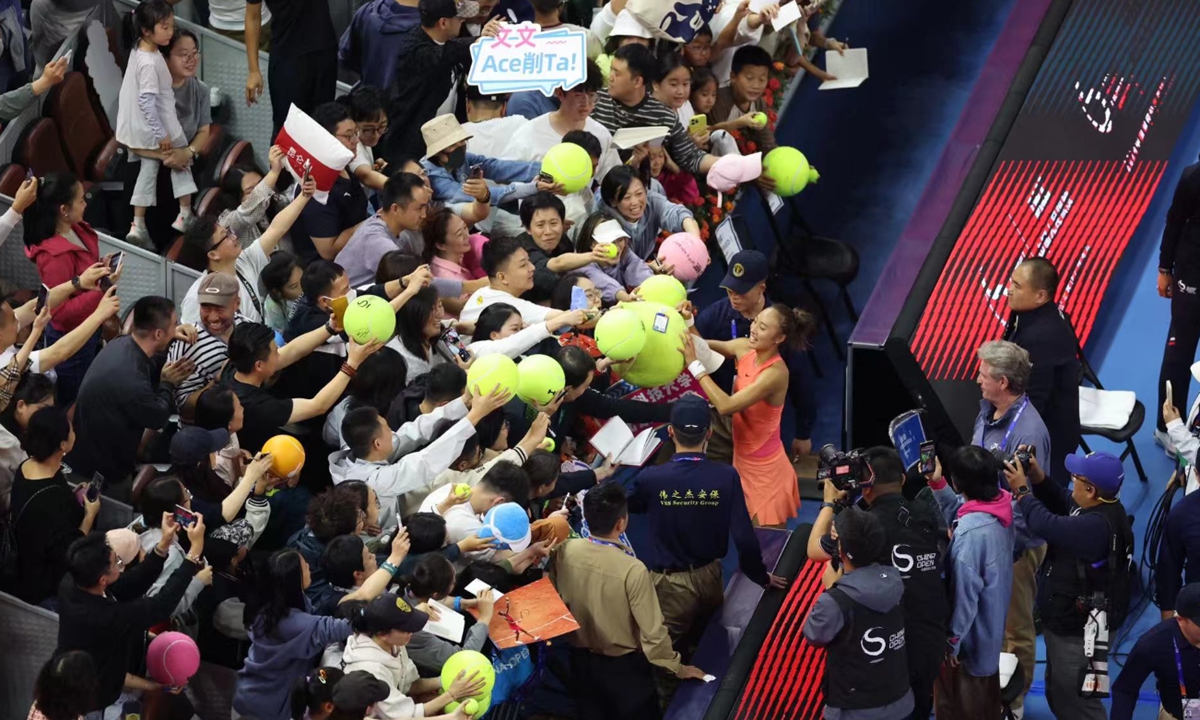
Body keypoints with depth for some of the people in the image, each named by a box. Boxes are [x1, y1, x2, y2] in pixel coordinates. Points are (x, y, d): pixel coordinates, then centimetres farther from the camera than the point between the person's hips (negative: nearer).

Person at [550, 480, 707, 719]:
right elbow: (652, 630, -22)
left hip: (581, 660, 5)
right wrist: (678, 668, -6)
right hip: (624, 666, -5)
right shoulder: (632, 570, -31)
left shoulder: (565, 552, -16)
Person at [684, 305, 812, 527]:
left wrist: (695, 365, -31)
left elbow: (726, 406, -34)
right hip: (743, 462, 7)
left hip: (765, 470, -7)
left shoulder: (775, 373, -28)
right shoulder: (744, 349, -6)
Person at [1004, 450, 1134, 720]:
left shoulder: (1096, 525, -35)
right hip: (1065, 622, 11)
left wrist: (1022, 491, -20)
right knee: (1058, 695, 26)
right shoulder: (1101, 508, -3)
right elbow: (1061, 502, 12)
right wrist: (1038, 478, -6)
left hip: (1078, 633, -11)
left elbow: (1046, 525, -36)